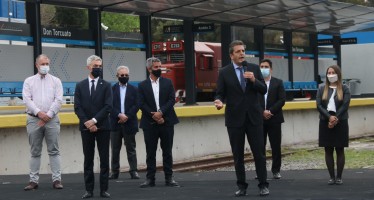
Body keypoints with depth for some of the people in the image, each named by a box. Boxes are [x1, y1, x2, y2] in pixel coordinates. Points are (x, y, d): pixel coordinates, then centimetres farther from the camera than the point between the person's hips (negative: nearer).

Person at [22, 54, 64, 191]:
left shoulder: (56, 81, 9)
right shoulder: (29, 81, 9)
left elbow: (58, 100, -1)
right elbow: (27, 99, -2)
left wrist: (48, 115, -11)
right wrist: (39, 113, -14)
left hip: (52, 119, 0)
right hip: (34, 119, 0)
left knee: (54, 151, -1)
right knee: (35, 152, 4)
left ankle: (56, 179, 0)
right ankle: (34, 180, 7)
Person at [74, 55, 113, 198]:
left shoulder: (106, 86, 4)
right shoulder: (80, 86, 8)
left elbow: (108, 107, -6)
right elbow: (77, 107, 1)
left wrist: (94, 120, -14)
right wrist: (87, 122, -11)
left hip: (102, 127, -1)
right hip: (86, 127, 1)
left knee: (104, 159, 0)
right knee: (88, 160, 4)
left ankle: (104, 189, 5)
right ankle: (89, 189, 8)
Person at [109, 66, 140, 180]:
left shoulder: (134, 90, 6)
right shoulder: (112, 89, 6)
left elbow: (136, 106, -2)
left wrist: (127, 116, -13)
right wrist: (119, 115, -16)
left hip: (129, 123, -1)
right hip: (115, 123, 1)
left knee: (131, 148, 4)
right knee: (115, 149, 4)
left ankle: (134, 171, 6)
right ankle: (115, 171, 9)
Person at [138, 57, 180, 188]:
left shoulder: (167, 83, 8)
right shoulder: (143, 85, 6)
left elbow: (172, 100, -1)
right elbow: (142, 104, -2)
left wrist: (161, 112, -15)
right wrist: (154, 116, -13)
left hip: (166, 122, 1)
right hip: (150, 123, -1)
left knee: (167, 151, 4)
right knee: (150, 152, 3)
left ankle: (169, 178, 8)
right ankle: (150, 178, 8)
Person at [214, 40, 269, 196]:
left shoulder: (254, 68, 5)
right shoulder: (224, 72, 0)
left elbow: (263, 90, 1)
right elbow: (220, 93, -1)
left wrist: (254, 80, -17)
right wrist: (219, 101, -23)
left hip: (253, 116, 1)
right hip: (235, 118, -1)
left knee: (259, 152, 0)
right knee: (238, 154, 5)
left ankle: (263, 185, 8)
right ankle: (241, 186, 14)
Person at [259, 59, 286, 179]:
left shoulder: (278, 83, 6)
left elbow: (282, 100, -2)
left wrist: (270, 111, -12)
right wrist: (262, 112, -13)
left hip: (274, 119, 0)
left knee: (276, 146, 2)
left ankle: (276, 170, 10)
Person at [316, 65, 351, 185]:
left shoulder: (344, 89, 2)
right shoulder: (322, 89, 7)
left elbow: (345, 105, -8)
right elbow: (319, 105, -3)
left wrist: (335, 119, -16)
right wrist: (329, 117, -16)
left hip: (340, 123, -2)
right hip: (325, 123, 2)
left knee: (340, 150, 2)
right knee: (328, 150, 3)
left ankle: (339, 177, 7)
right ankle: (332, 177, 9)